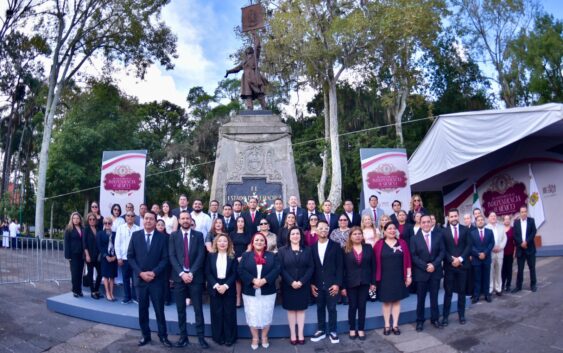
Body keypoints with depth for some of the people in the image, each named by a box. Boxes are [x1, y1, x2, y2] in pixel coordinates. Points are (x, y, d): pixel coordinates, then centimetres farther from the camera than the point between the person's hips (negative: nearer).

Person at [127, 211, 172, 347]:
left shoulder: (162, 237, -2)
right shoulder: (135, 235, 3)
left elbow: (165, 258, -3)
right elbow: (130, 256, 2)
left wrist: (154, 273, -15)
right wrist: (140, 273, -10)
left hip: (157, 279, -2)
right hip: (140, 278, 2)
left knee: (159, 309, 3)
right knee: (143, 309, 10)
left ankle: (163, 336, 16)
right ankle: (145, 335, 24)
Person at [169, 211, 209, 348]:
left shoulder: (198, 235, 4)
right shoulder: (173, 236, 6)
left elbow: (201, 256, -3)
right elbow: (172, 256, -2)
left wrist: (191, 273, -12)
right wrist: (182, 273, -13)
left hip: (195, 276, -1)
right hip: (179, 276, 1)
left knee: (198, 308, 3)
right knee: (180, 309, 7)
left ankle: (201, 337, 11)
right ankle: (183, 336, 18)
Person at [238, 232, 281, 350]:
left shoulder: (272, 256, 6)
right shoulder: (246, 255, 5)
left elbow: (277, 269, -7)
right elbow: (241, 270, -6)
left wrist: (264, 280, -19)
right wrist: (253, 280, -19)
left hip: (267, 292, 0)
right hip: (250, 292, 0)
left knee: (266, 316, 7)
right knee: (252, 316, 6)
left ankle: (264, 337, 25)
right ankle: (255, 338, 22)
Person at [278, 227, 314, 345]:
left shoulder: (307, 250, 3)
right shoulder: (282, 250, -1)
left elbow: (310, 268, -1)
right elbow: (281, 268, -7)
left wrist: (302, 281, -13)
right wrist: (291, 282, -17)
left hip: (303, 285, 1)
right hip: (288, 285, -1)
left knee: (301, 309, 7)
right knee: (291, 309, 6)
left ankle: (300, 334, 15)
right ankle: (292, 334, 14)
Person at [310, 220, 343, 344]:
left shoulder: (335, 246, -3)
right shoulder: (312, 247, 4)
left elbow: (339, 266, -4)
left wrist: (337, 283, -10)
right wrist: (311, 283, 1)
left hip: (331, 284, -2)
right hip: (318, 284, 2)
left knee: (332, 308, 6)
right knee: (320, 308, 11)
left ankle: (332, 331, 20)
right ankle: (321, 331, 24)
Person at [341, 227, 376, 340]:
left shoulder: (368, 248, 2)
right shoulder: (345, 250, -4)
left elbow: (373, 265, 4)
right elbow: (342, 268, -4)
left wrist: (373, 282, 0)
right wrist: (343, 286, -7)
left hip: (364, 282, 2)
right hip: (351, 283, -1)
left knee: (362, 306, 8)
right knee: (352, 306, 7)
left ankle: (361, 329, 20)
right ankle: (352, 329, 21)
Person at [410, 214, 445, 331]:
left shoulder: (438, 236, 3)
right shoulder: (415, 238, -2)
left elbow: (442, 252, -1)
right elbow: (413, 256, -6)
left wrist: (434, 264, -13)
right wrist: (425, 266, -16)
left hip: (435, 271, 2)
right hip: (421, 272, -1)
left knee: (434, 297, 11)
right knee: (420, 299, 6)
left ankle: (435, 319, 25)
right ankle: (420, 321, 17)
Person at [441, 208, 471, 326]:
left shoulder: (465, 230, 4)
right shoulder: (444, 232, 0)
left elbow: (469, 246, -2)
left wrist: (460, 259, -12)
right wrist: (451, 260, -14)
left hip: (463, 264, 1)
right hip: (449, 265, -1)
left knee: (462, 291, 10)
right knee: (448, 292, 1)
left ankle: (461, 315, 22)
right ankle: (445, 316, 6)